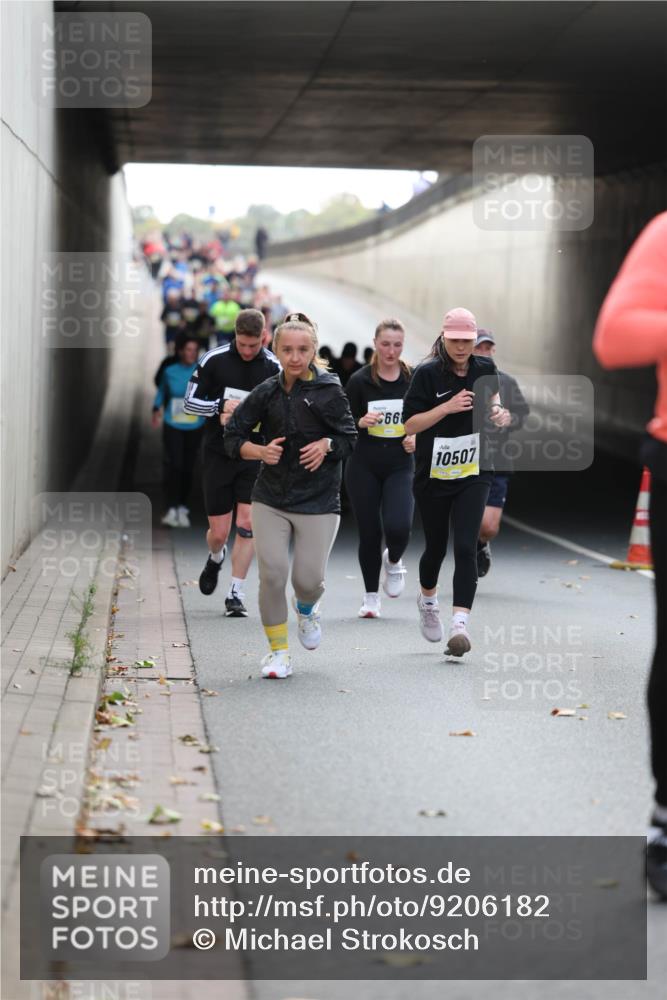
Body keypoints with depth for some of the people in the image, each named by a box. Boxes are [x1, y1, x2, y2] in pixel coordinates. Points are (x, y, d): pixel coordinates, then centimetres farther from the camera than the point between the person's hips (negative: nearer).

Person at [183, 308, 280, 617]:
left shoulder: (273, 367, -2)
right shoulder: (213, 360, -5)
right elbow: (190, 402, -1)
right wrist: (221, 407, -17)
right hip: (218, 453, 0)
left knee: (247, 523, -10)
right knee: (219, 532, 3)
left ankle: (236, 595, -1)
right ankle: (216, 558, 40)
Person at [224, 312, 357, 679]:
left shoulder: (329, 391, -6)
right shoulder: (267, 392, 0)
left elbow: (349, 438, 3)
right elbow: (233, 436, 4)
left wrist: (327, 445, -18)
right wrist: (261, 451, -14)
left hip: (318, 500, -2)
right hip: (270, 497, 2)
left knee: (308, 579, -3)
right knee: (272, 573, -7)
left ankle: (306, 609, 36)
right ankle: (278, 649, 11)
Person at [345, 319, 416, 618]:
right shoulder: (359, 380, -3)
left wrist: (418, 438, -7)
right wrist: (361, 422, -19)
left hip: (401, 466, 0)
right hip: (364, 467, 0)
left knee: (398, 527, -18)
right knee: (369, 533, 3)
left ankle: (393, 560, 17)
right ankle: (371, 596, 20)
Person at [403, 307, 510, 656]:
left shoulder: (485, 368, 1)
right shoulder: (427, 373, -11)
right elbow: (410, 424, -12)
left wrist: (498, 413, 1)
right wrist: (448, 407, -24)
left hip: (473, 474, 2)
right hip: (433, 475, -1)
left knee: (465, 548, -12)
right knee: (436, 546, 12)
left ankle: (460, 624, -19)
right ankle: (427, 599, 43)